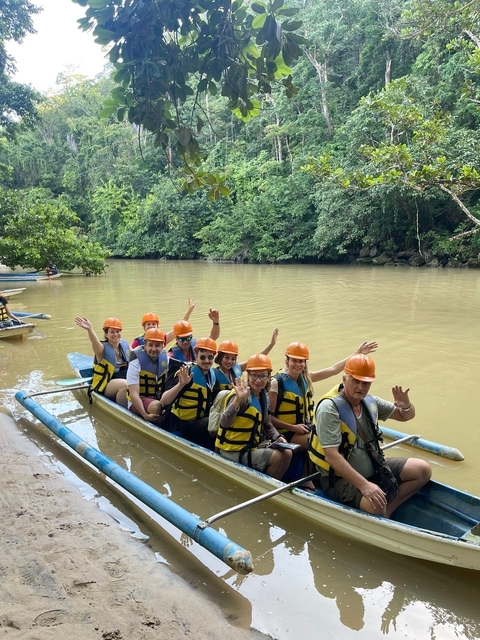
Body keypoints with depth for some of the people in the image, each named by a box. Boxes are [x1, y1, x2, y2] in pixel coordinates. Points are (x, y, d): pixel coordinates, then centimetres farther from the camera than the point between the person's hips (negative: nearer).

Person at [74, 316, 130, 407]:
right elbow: (95, 342, -31)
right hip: (105, 385, -6)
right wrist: (89, 329, -51)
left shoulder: (125, 344, 11)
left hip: (126, 378, 6)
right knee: (126, 385, -33)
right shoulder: (103, 348, -7)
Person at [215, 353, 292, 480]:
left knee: (287, 453, 4)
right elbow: (224, 422, -38)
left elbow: (266, 423, 16)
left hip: (253, 444, 9)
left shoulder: (263, 396, 3)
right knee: (276, 457, -14)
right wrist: (238, 399, -50)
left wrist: (277, 437, 0)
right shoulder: (243, 395, -24)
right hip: (233, 450, -8)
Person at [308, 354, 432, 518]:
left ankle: (388, 508, 0)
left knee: (423, 469, 4)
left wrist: (406, 406, -11)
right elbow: (332, 456, -28)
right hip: (341, 479, -8)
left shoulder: (370, 401, 1)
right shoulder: (329, 408, -22)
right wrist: (364, 485, -33)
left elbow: (405, 416, 14)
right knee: (377, 506, -33)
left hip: (373, 468, 8)